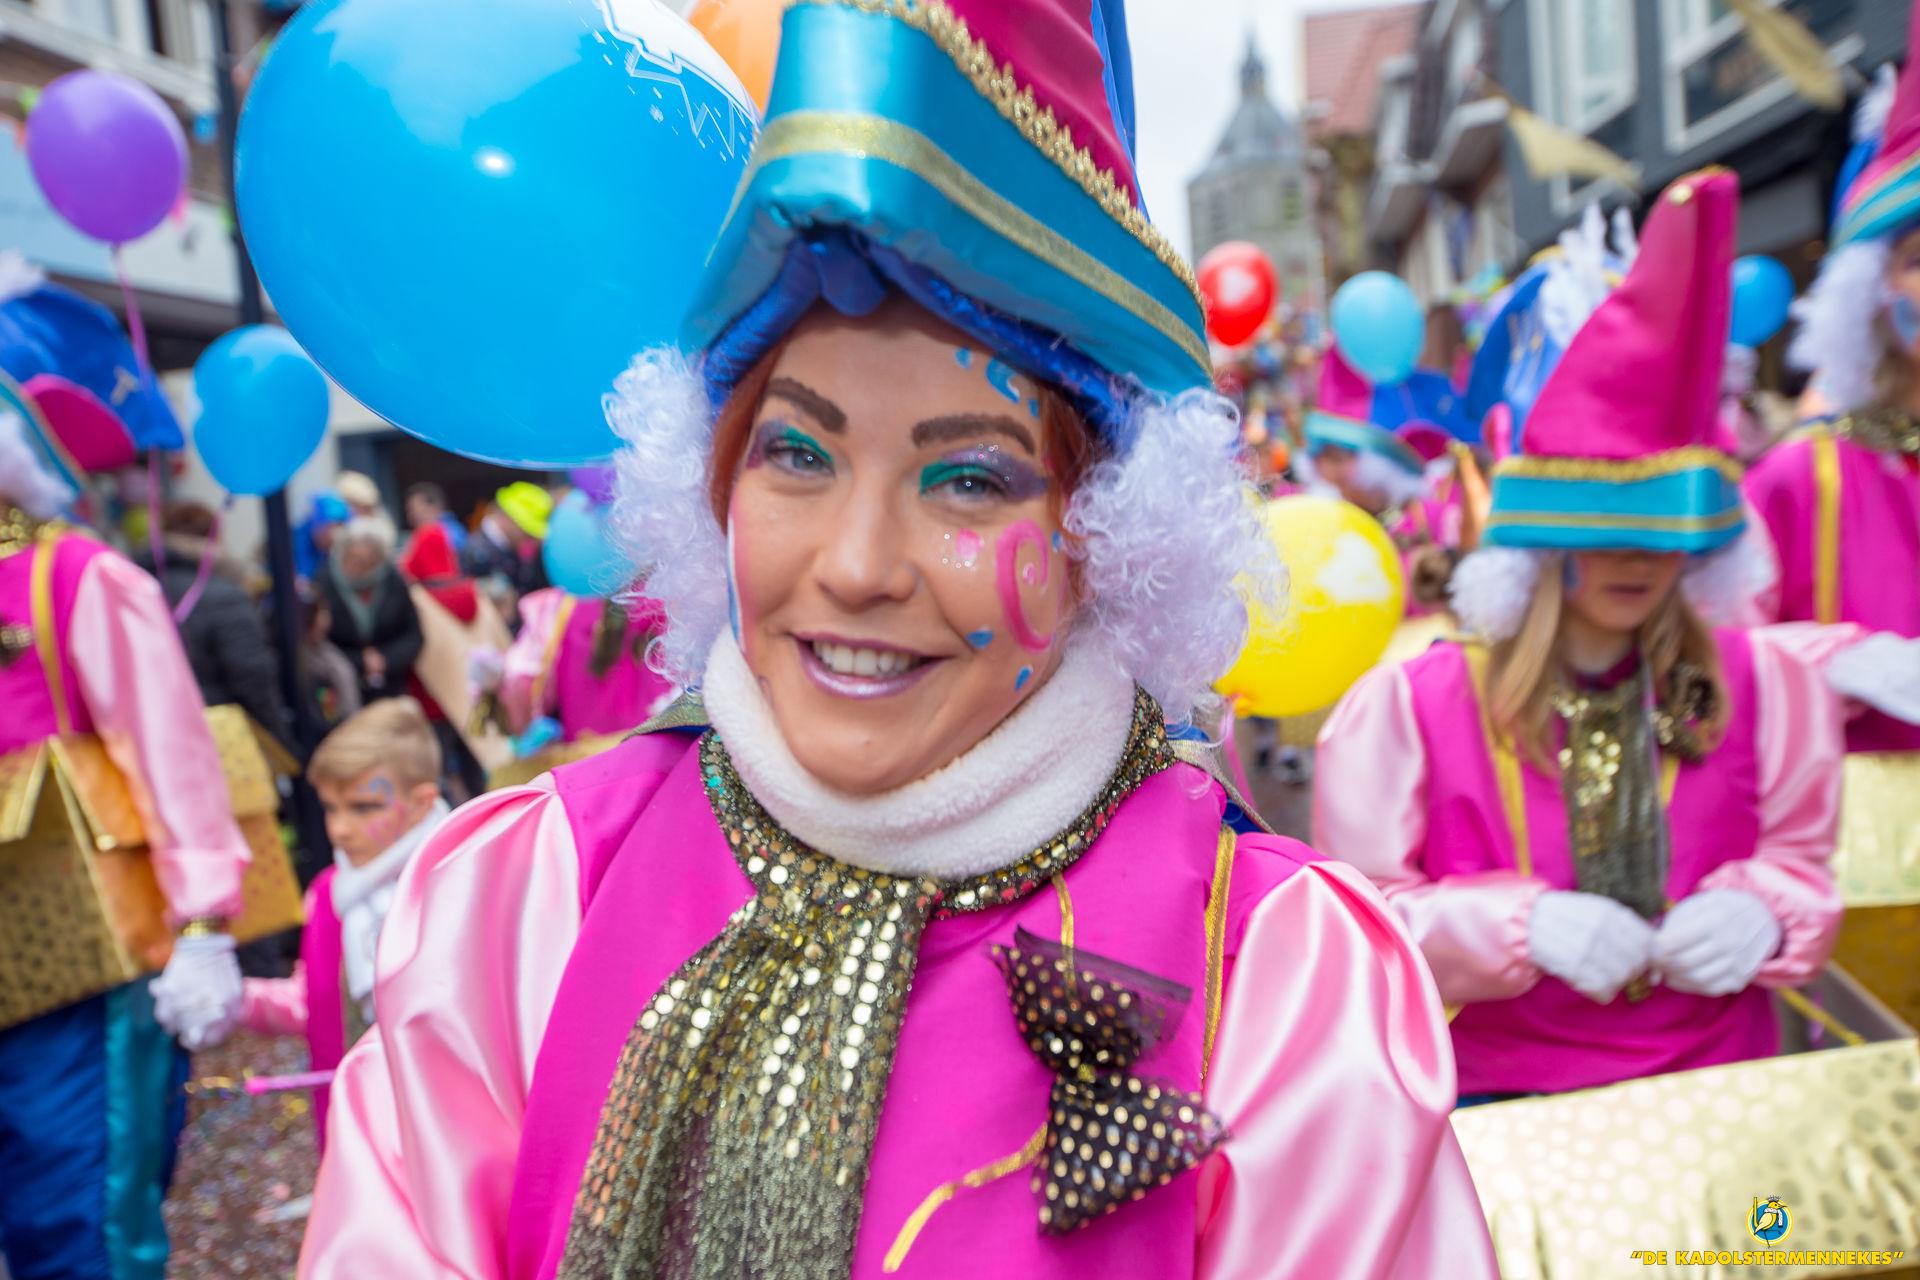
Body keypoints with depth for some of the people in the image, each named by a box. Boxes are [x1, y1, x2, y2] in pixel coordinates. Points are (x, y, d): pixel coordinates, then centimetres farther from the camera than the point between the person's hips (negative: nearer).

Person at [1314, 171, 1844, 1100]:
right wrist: (1522, 924, -18)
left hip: (1717, 1077, 4)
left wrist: (1760, 914, -7)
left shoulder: (1759, 686, 6)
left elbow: (1804, 863, 15)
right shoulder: (1407, 707, -5)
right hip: (1502, 1091, -3)